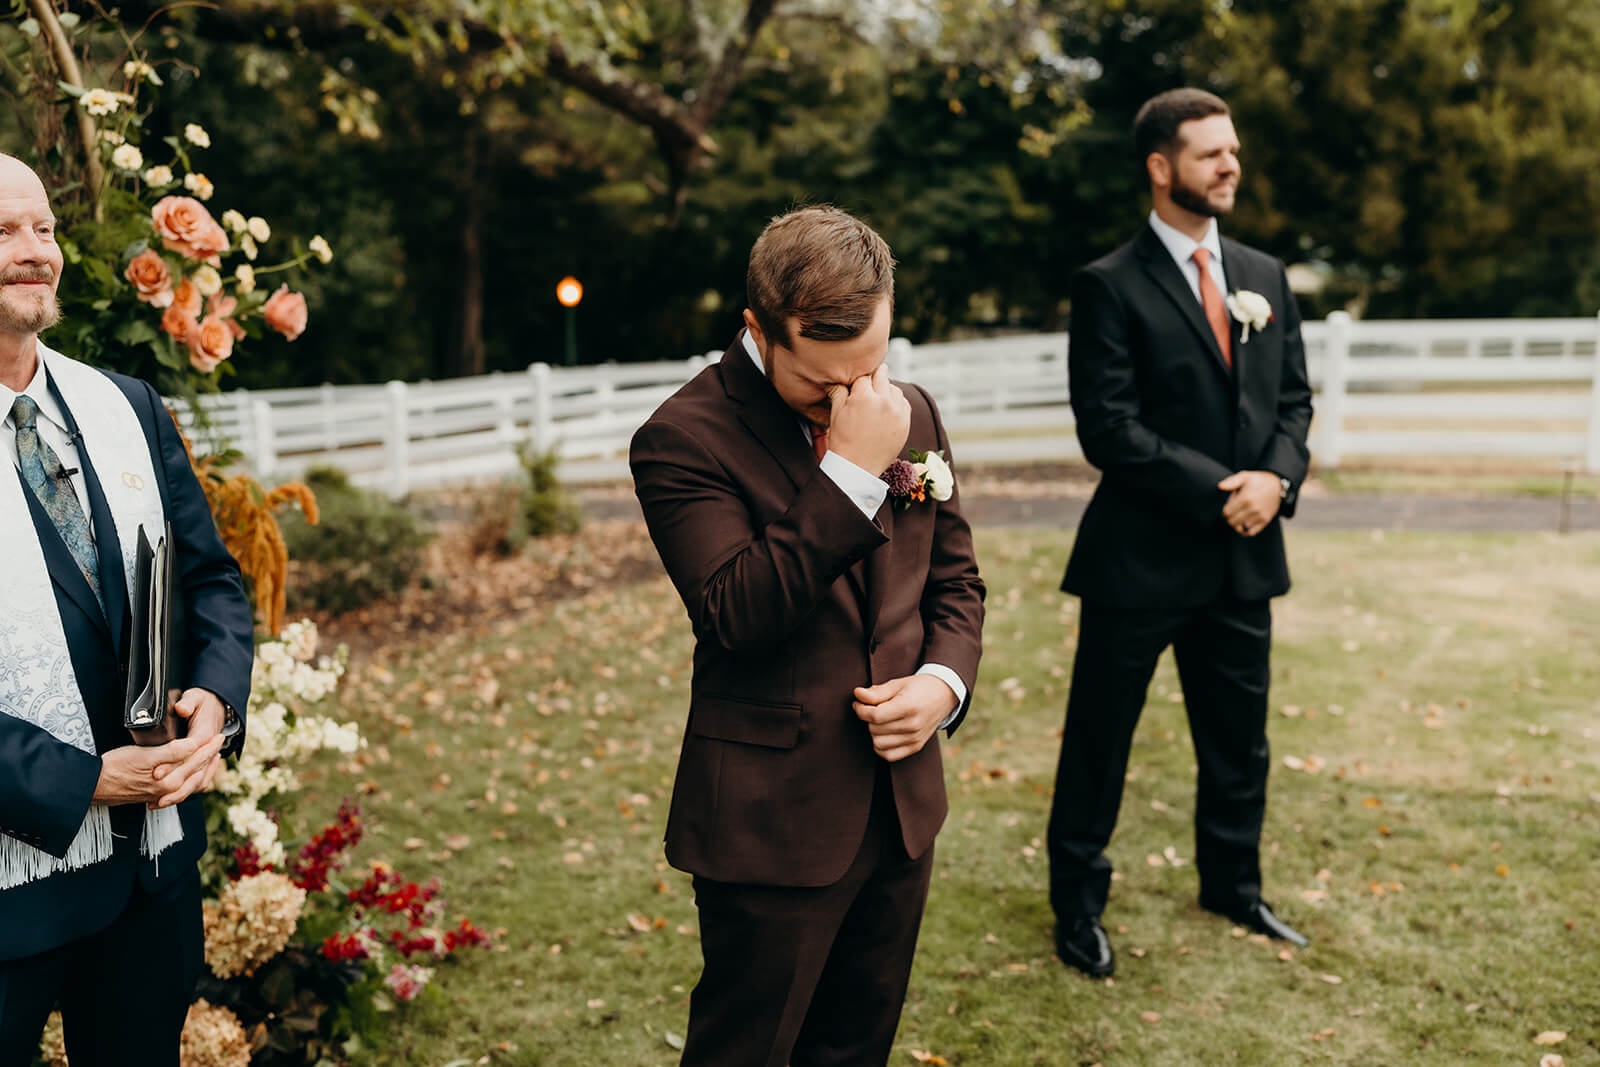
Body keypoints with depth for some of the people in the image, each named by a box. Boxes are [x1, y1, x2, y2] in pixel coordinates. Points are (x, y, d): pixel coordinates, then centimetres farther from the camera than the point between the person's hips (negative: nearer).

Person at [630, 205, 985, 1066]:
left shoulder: (909, 413, 4)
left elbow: (955, 579, 13)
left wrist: (945, 680, -6)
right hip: (772, 819, -6)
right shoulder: (684, 439, -16)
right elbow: (735, 616, -25)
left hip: (902, 801, 6)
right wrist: (852, 475, -29)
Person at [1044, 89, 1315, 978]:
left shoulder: (1264, 276, 11)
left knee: (1239, 739, 19)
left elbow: (1294, 396, 12)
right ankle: (1077, 904, 24)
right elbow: (1107, 428, -15)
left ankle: (1232, 886, 39)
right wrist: (1217, 491, -17)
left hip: (1243, 554, 6)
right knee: (1099, 740, 6)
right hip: (1143, 554, -6)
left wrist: (1277, 477, -8)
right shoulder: (1110, 286, -9)